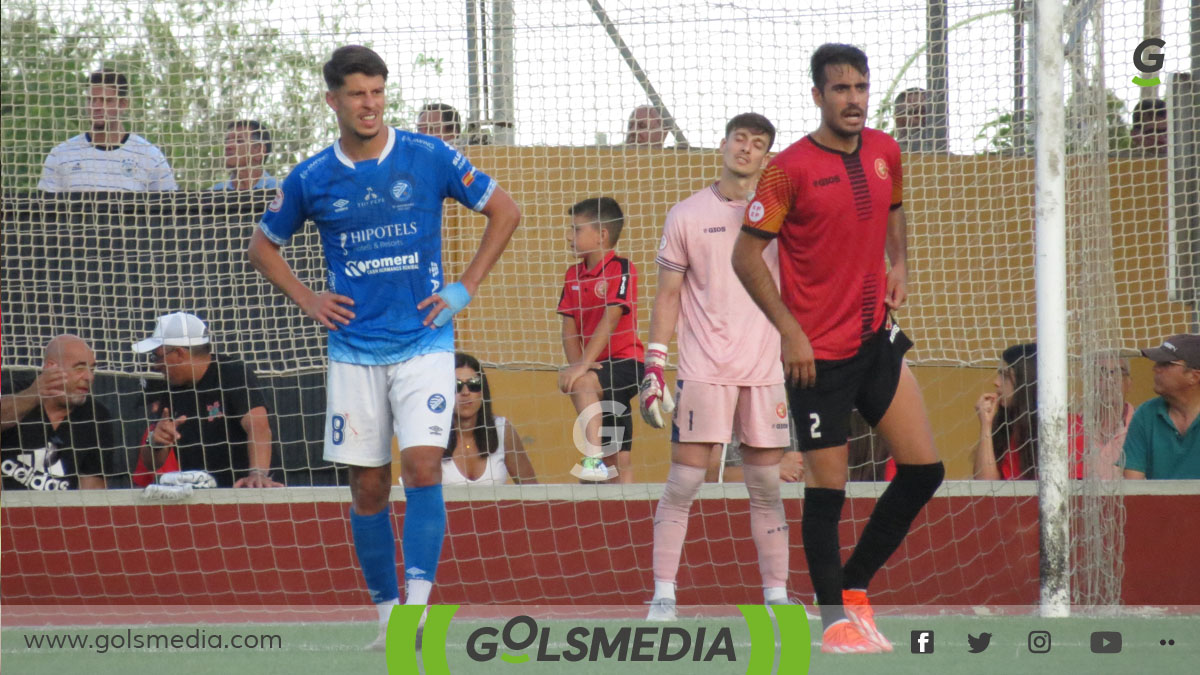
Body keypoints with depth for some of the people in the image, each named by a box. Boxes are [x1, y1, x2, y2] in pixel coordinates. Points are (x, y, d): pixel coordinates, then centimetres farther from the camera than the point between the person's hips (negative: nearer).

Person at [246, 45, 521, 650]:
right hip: (353, 349, 2)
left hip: (424, 343, -2)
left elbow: (504, 211, 7)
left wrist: (466, 287, 1)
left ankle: (418, 608, -18)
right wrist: (307, 300, 5)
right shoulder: (312, 179, 2)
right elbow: (262, 247, 17)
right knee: (368, 485, 4)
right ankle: (386, 614, 15)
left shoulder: (429, 158, -3)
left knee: (423, 467, -16)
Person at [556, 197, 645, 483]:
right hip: (599, 373, 7)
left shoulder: (622, 269, -11)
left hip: (625, 363, -7)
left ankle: (594, 456, -39)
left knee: (583, 382, -35)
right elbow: (569, 325, 5)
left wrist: (583, 365, -27)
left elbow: (610, 320, -20)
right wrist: (576, 363, -14)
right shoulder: (573, 274, 10)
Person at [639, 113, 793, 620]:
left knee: (766, 486, 4)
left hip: (767, 369, 2)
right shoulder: (687, 215, 4)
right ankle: (663, 595, -2)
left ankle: (776, 595, 9)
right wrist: (653, 365, 0)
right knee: (684, 480, -6)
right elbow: (668, 296, 6)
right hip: (703, 369, -2)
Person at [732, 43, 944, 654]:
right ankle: (834, 617, 12)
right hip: (817, 352, -6)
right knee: (827, 489, -1)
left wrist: (899, 264, 7)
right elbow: (746, 255, -8)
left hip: (876, 339, 6)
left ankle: (854, 585, 16)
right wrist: (789, 330, -14)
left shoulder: (885, 153, 6)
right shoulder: (790, 168, -11)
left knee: (923, 468, 0)